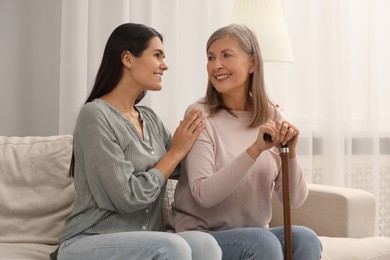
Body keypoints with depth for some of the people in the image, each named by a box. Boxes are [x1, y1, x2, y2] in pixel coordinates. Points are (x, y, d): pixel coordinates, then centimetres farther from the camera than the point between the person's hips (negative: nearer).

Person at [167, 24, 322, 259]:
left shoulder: (273, 116, 3)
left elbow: (294, 199, -2)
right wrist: (255, 149, -28)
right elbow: (204, 195, -19)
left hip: (254, 237, 4)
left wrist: (290, 153, -20)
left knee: (305, 238, -24)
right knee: (262, 240, -31)